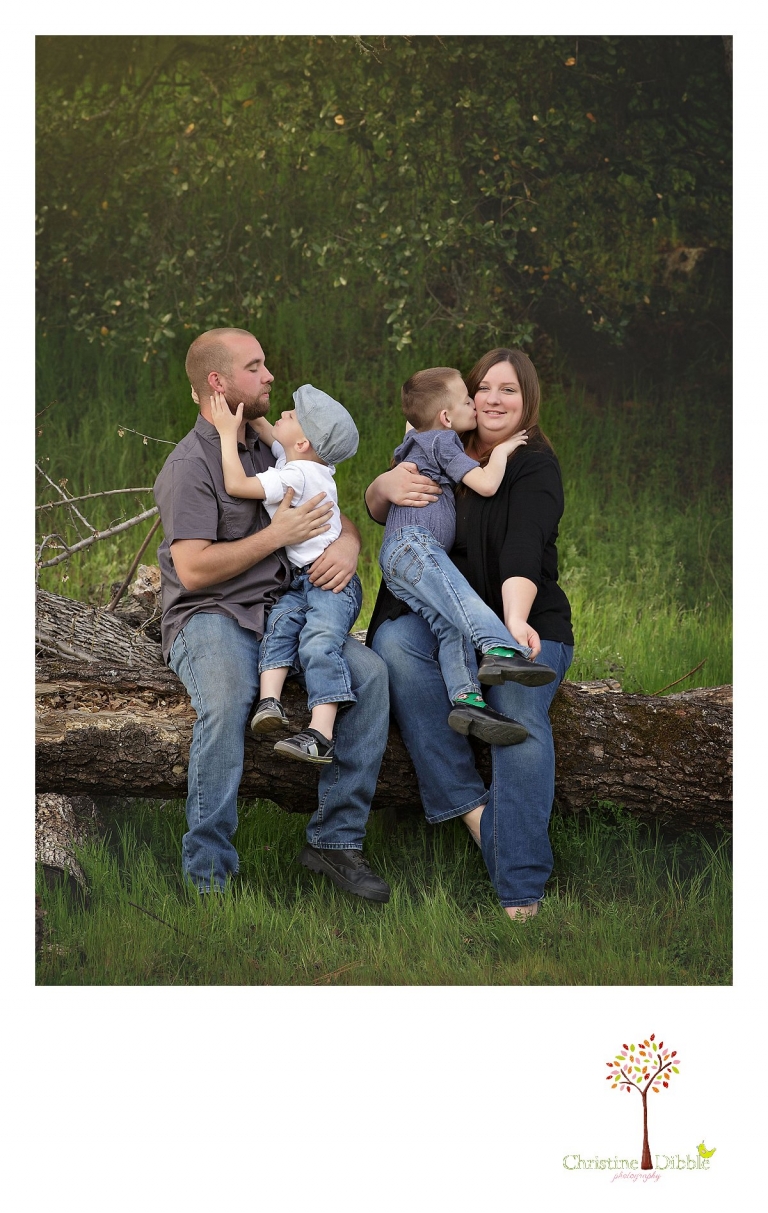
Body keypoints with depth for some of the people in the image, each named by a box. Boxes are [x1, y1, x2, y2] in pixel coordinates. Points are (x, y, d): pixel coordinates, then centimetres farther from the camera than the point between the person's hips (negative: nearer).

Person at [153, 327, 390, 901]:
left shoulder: (271, 450, 17)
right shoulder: (190, 465, -7)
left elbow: (338, 517, 21)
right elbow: (193, 570, -17)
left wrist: (347, 543, -4)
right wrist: (277, 535, -13)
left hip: (281, 611, 6)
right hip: (209, 616, -6)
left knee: (369, 672, -21)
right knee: (227, 700, -38)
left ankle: (336, 838, -14)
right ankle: (209, 876, -29)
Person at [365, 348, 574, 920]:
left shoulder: (536, 467, -4)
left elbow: (523, 548, -22)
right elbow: (375, 507, 13)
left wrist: (516, 621, -40)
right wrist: (387, 486, -13)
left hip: (524, 618, -4)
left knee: (520, 716, -32)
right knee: (395, 642, -31)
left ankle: (521, 897, -36)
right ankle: (467, 804, -29)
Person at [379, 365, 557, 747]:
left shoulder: (419, 439, 34)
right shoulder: (443, 441, 4)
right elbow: (486, 484, -6)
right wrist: (501, 451, 9)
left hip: (395, 564, 9)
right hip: (412, 543, -9)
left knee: (449, 625, -13)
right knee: (459, 595, -33)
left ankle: (466, 698, -34)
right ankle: (500, 650, -58)